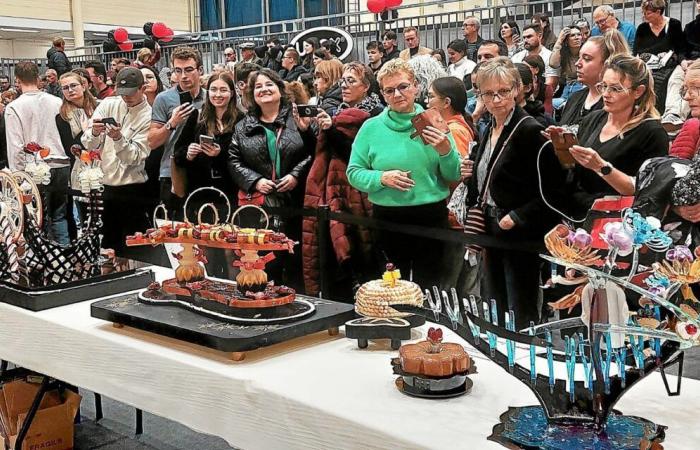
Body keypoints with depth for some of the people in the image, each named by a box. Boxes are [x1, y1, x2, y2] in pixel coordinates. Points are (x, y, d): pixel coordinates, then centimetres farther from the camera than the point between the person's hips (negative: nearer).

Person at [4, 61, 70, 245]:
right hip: (62, 166, 3)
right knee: (59, 215, 13)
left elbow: (15, 147, -7)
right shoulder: (57, 102, 3)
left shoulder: (13, 107, -6)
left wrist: (16, 174, 0)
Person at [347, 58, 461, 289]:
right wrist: (381, 178, -15)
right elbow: (353, 173, 2)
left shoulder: (433, 123, 2)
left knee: (428, 287, 11)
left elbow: (454, 176, 3)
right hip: (387, 219, 0)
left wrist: (446, 152, -16)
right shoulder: (371, 127, 1)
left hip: (431, 217, 0)